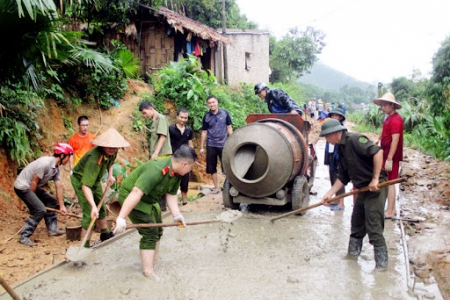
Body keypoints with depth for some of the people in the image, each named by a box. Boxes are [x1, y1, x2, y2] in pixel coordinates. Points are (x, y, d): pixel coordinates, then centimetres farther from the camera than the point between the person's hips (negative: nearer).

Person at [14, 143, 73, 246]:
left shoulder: (56, 167, 2)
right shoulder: (45, 163, -26)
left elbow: (59, 187, 3)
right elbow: (34, 182, -22)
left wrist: (62, 206, 3)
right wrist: (32, 199, -9)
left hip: (32, 187, 10)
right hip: (22, 186, -10)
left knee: (52, 202, 13)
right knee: (40, 210, -18)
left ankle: (53, 229, 20)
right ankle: (24, 237, -9)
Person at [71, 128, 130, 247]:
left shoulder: (112, 152, -17)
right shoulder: (94, 159, -41)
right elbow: (85, 186, -43)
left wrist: (110, 175, -5)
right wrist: (93, 206, -49)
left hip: (95, 179, 8)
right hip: (80, 180, -8)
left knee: (101, 208, 19)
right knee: (89, 213, -12)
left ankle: (105, 234, 39)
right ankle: (86, 245, -2)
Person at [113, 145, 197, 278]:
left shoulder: (176, 173, -6)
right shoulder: (157, 170, -35)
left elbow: (171, 194, 0)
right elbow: (136, 193, -40)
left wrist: (176, 215, -13)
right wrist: (121, 218, -41)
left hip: (149, 199, 10)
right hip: (130, 197, -10)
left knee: (157, 230, 18)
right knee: (150, 234, -11)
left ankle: (154, 259, 36)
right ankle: (149, 272, -4)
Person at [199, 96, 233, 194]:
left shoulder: (225, 113, -1)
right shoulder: (206, 116, 3)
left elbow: (229, 127, 5)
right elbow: (204, 132, 7)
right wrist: (201, 147, 6)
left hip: (223, 144, -2)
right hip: (211, 146, 2)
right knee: (212, 168, 7)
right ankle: (216, 187, 18)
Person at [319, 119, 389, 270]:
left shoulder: (354, 139, -17)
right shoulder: (341, 149, 12)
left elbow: (377, 151, -28)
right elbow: (343, 177, 14)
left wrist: (375, 179, -26)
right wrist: (330, 193, 9)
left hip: (375, 188, -10)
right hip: (363, 189, 10)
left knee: (374, 228, -4)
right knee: (357, 223, 20)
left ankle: (382, 262, 9)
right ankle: (353, 252, 35)